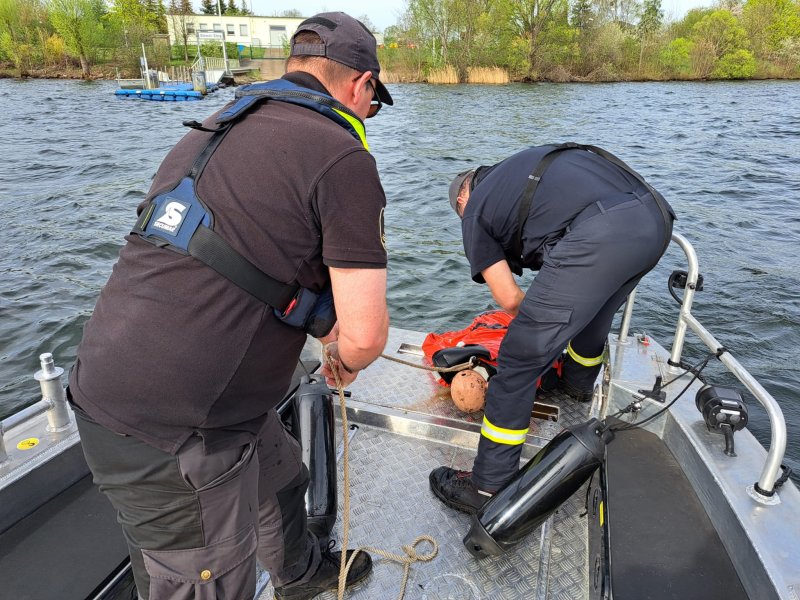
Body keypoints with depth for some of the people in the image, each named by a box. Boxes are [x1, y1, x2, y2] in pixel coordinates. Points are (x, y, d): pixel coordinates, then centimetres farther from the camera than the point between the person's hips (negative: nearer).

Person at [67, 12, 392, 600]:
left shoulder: (212, 131, 12)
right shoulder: (344, 157, -15)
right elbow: (365, 334, -19)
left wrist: (317, 322, 26)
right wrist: (346, 361, 6)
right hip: (171, 431, -9)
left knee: (278, 478, 30)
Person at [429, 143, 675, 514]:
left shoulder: (474, 211, 16)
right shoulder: (520, 167, 35)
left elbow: (509, 300, 11)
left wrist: (545, 312, 32)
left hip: (598, 238, -8)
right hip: (656, 218, 9)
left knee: (520, 358, 0)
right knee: (592, 313, 35)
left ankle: (487, 488, 10)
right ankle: (578, 383, 64)